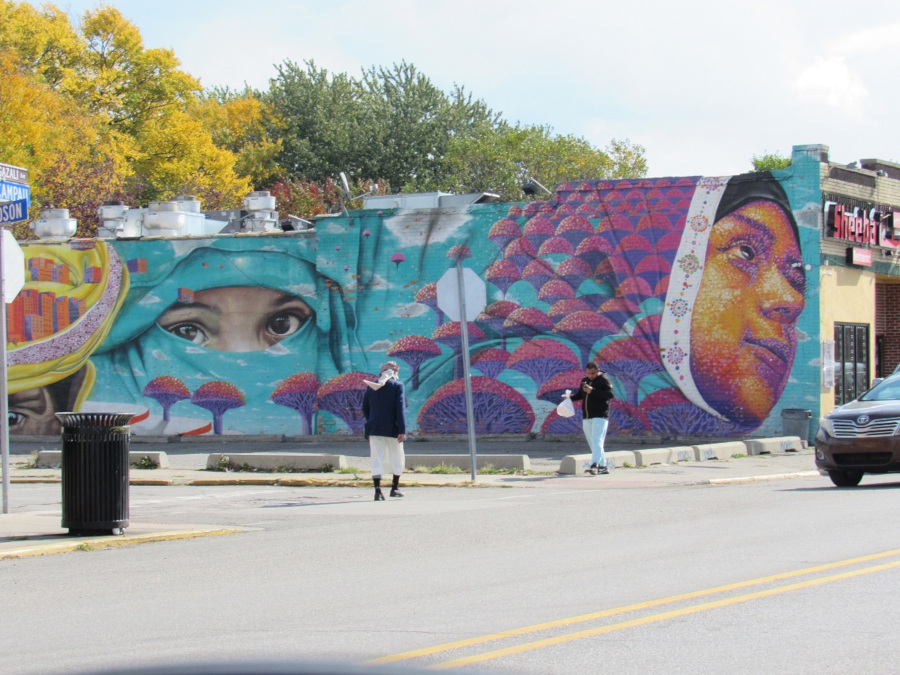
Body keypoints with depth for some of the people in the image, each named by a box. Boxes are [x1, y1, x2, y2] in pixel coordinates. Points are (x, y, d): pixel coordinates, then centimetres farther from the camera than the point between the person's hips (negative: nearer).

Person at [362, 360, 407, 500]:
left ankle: (378, 490, -11)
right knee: (397, 459, 15)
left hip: (375, 428, 3)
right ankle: (394, 488, 21)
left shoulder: (371, 386, 7)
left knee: (377, 460, 0)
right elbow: (400, 409, -11)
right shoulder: (397, 385, -5)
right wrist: (402, 430, -13)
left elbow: (365, 409, 11)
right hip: (392, 429, -3)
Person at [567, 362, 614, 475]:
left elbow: (610, 394, -18)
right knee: (592, 443, 8)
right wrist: (570, 397, 2)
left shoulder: (604, 380, -5)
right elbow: (579, 395, 23)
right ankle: (603, 466, 14)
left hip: (600, 416, -7)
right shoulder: (585, 381, 16)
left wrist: (593, 391, -24)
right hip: (586, 418, 8)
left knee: (597, 441, -18)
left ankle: (594, 465, -29)